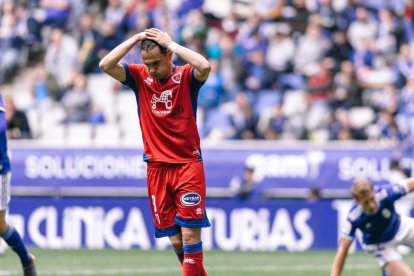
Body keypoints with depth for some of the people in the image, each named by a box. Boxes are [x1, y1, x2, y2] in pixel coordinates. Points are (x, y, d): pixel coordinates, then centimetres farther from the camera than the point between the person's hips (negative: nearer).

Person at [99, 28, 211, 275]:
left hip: (188, 166, -3)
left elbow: (205, 67, -26)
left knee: (190, 235, -10)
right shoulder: (140, 77, 4)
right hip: (157, 169, 3)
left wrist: (172, 44, -17)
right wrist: (136, 38, -10)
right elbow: (106, 65, -8)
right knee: (175, 241, 5)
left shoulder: (186, 76, -4)